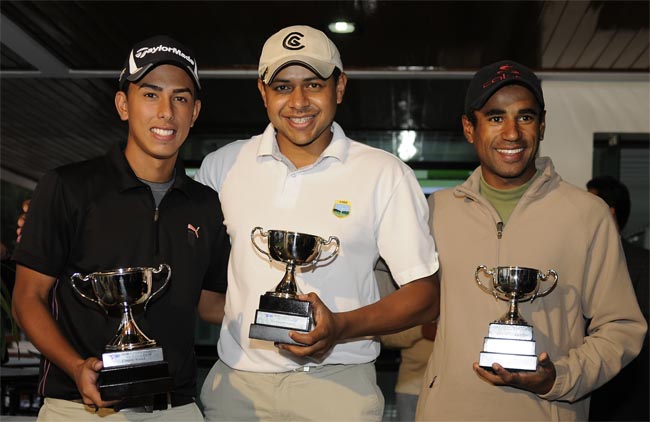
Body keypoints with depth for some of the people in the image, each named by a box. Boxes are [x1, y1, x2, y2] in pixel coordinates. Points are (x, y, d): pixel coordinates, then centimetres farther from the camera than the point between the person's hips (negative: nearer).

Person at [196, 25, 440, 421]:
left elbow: (425, 293, -5)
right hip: (235, 380, 2)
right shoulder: (223, 165, 2)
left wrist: (341, 327, -20)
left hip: (339, 384, -2)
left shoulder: (385, 174, -5)